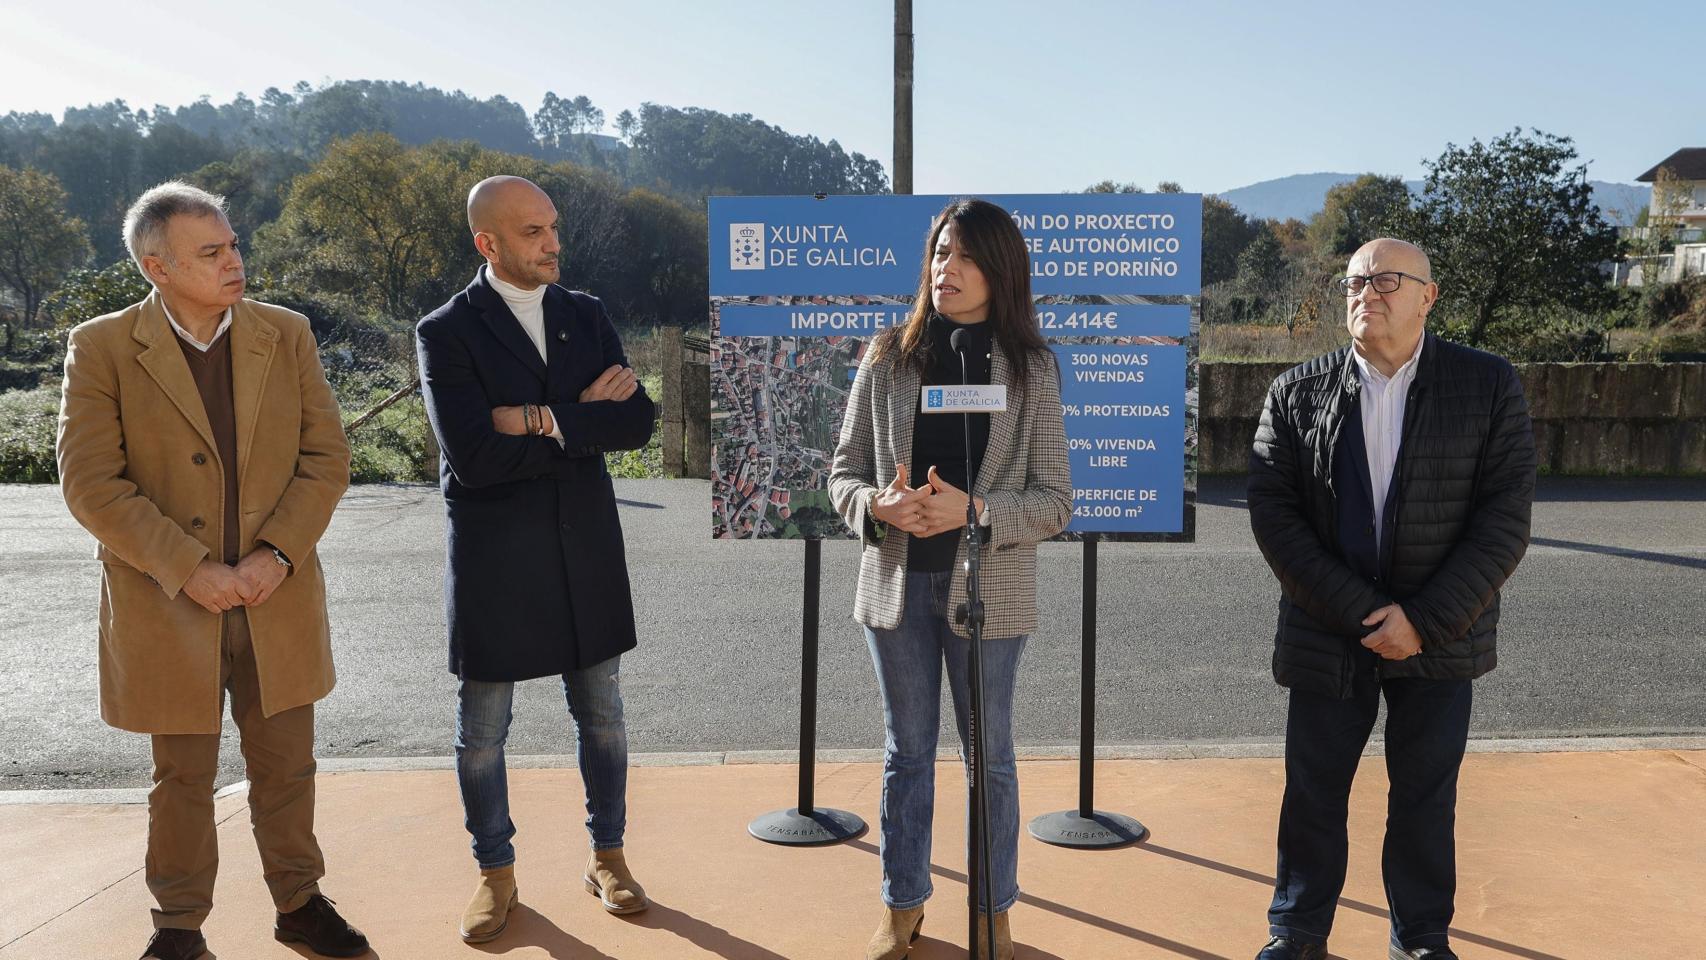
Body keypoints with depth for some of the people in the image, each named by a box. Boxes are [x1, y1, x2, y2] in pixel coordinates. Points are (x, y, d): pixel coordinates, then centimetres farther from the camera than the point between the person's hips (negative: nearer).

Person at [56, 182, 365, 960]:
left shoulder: (287, 334, 1)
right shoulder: (102, 348, -6)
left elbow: (326, 457, -1)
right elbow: (90, 483, -10)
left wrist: (278, 554, -13)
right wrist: (190, 571, -17)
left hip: (278, 599, 2)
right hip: (168, 607, -2)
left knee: (286, 766, 14)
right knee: (183, 779, 13)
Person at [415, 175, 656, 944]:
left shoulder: (587, 315, 5)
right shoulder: (446, 331, -8)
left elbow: (637, 421, -7)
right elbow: (472, 456, -20)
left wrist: (544, 419, -18)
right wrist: (584, 419, -16)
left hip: (585, 552, 3)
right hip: (493, 558, -3)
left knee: (601, 713, 13)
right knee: (481, 729, 9)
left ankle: (607, 857, 31)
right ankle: (495, 874, 29)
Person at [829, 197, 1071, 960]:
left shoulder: (1031, 369, -4)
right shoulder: (887, 359, 0)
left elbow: (1055, 502, -6)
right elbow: (844, 471, 3)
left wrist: (974, 510, -22)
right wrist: (877, 505, -19)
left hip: (988, 590, -1)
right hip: (897, 583, 2)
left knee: (989, 754, 12)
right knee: (906, 752, 15)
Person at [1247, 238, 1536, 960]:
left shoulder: (1489, 385, -2)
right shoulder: (1296, 392, -1)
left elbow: (1505, 520, -6)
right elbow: (1272, 513, -7)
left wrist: (1425, 621, -14)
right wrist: (1360, 611, -14)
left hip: (1439, 637, 0)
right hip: (1327, 635, 1)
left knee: (1426, 796, 12)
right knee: (1313, 792, 10)